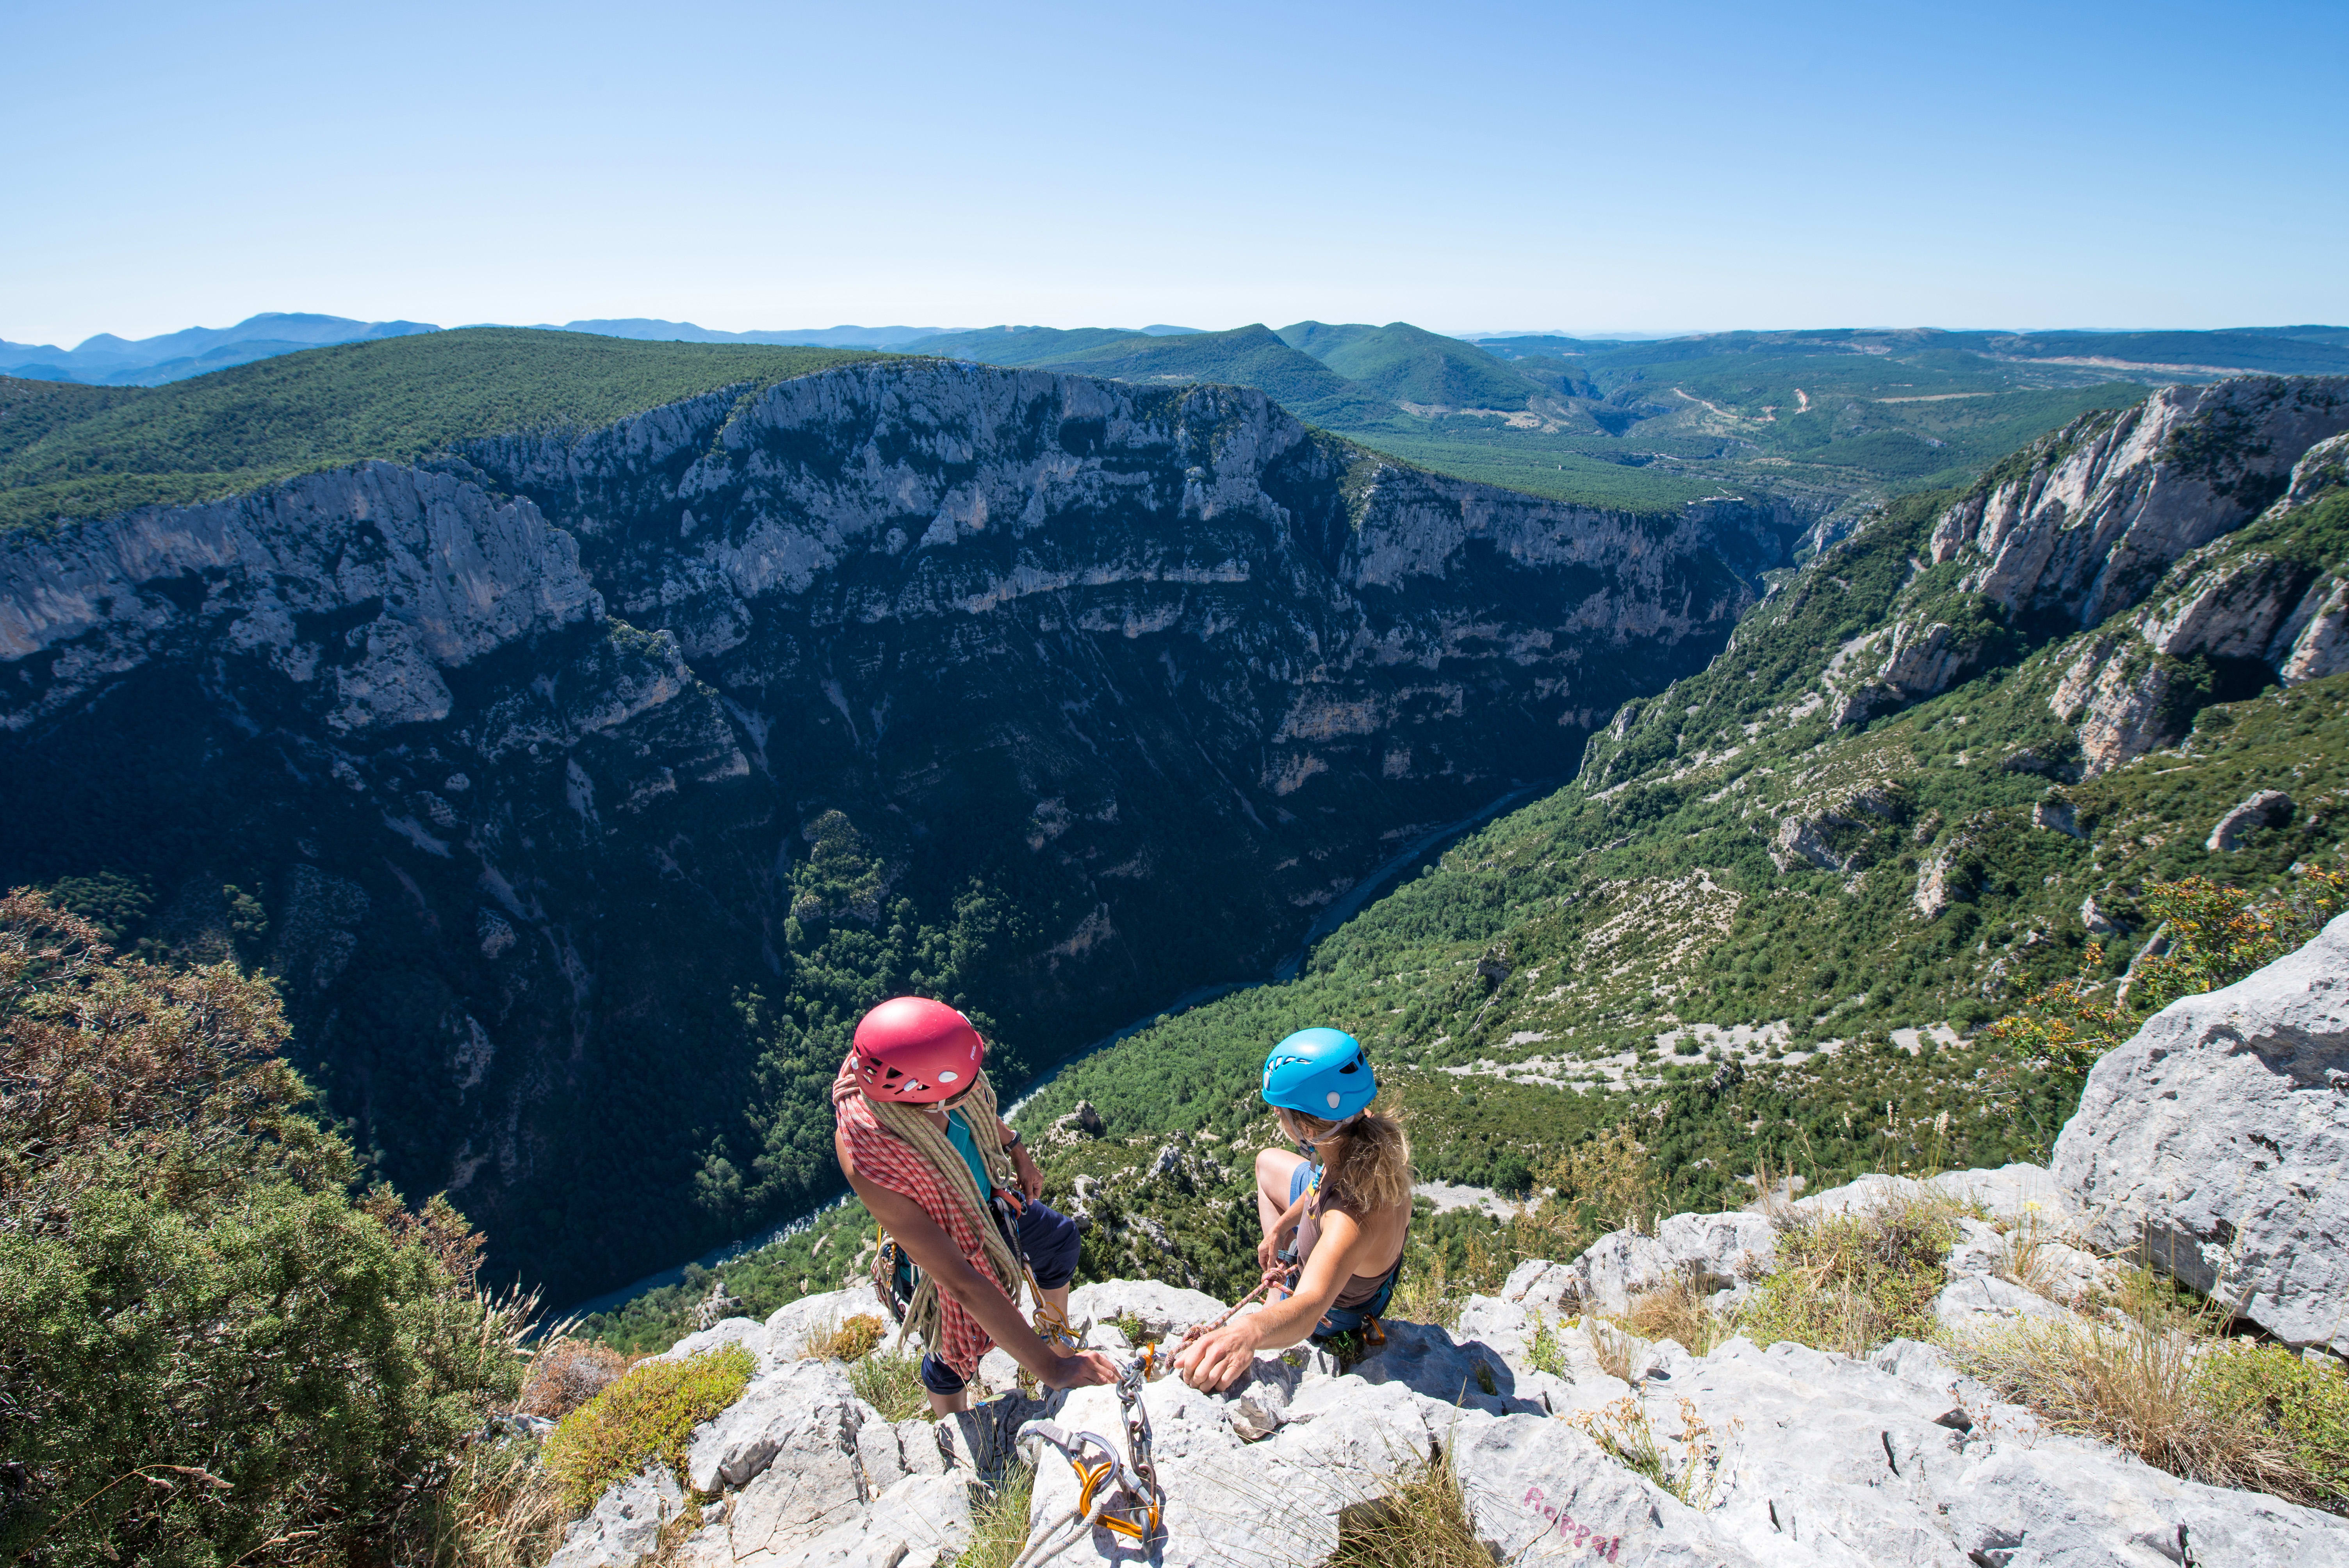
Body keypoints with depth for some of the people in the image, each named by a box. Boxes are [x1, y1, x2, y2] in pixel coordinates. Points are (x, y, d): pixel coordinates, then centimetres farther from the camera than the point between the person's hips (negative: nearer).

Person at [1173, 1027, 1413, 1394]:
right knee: (1267, 1163, 25)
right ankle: (1281, 1276, 40)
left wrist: (1249, 1332, -83)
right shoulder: (1369, 1129, -29)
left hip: (1336, 1310, -6)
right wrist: (1280, 1227, 1)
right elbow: (1327, 1182, -6)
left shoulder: (1352, 1220, -50)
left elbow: (1308, 1310, -63)